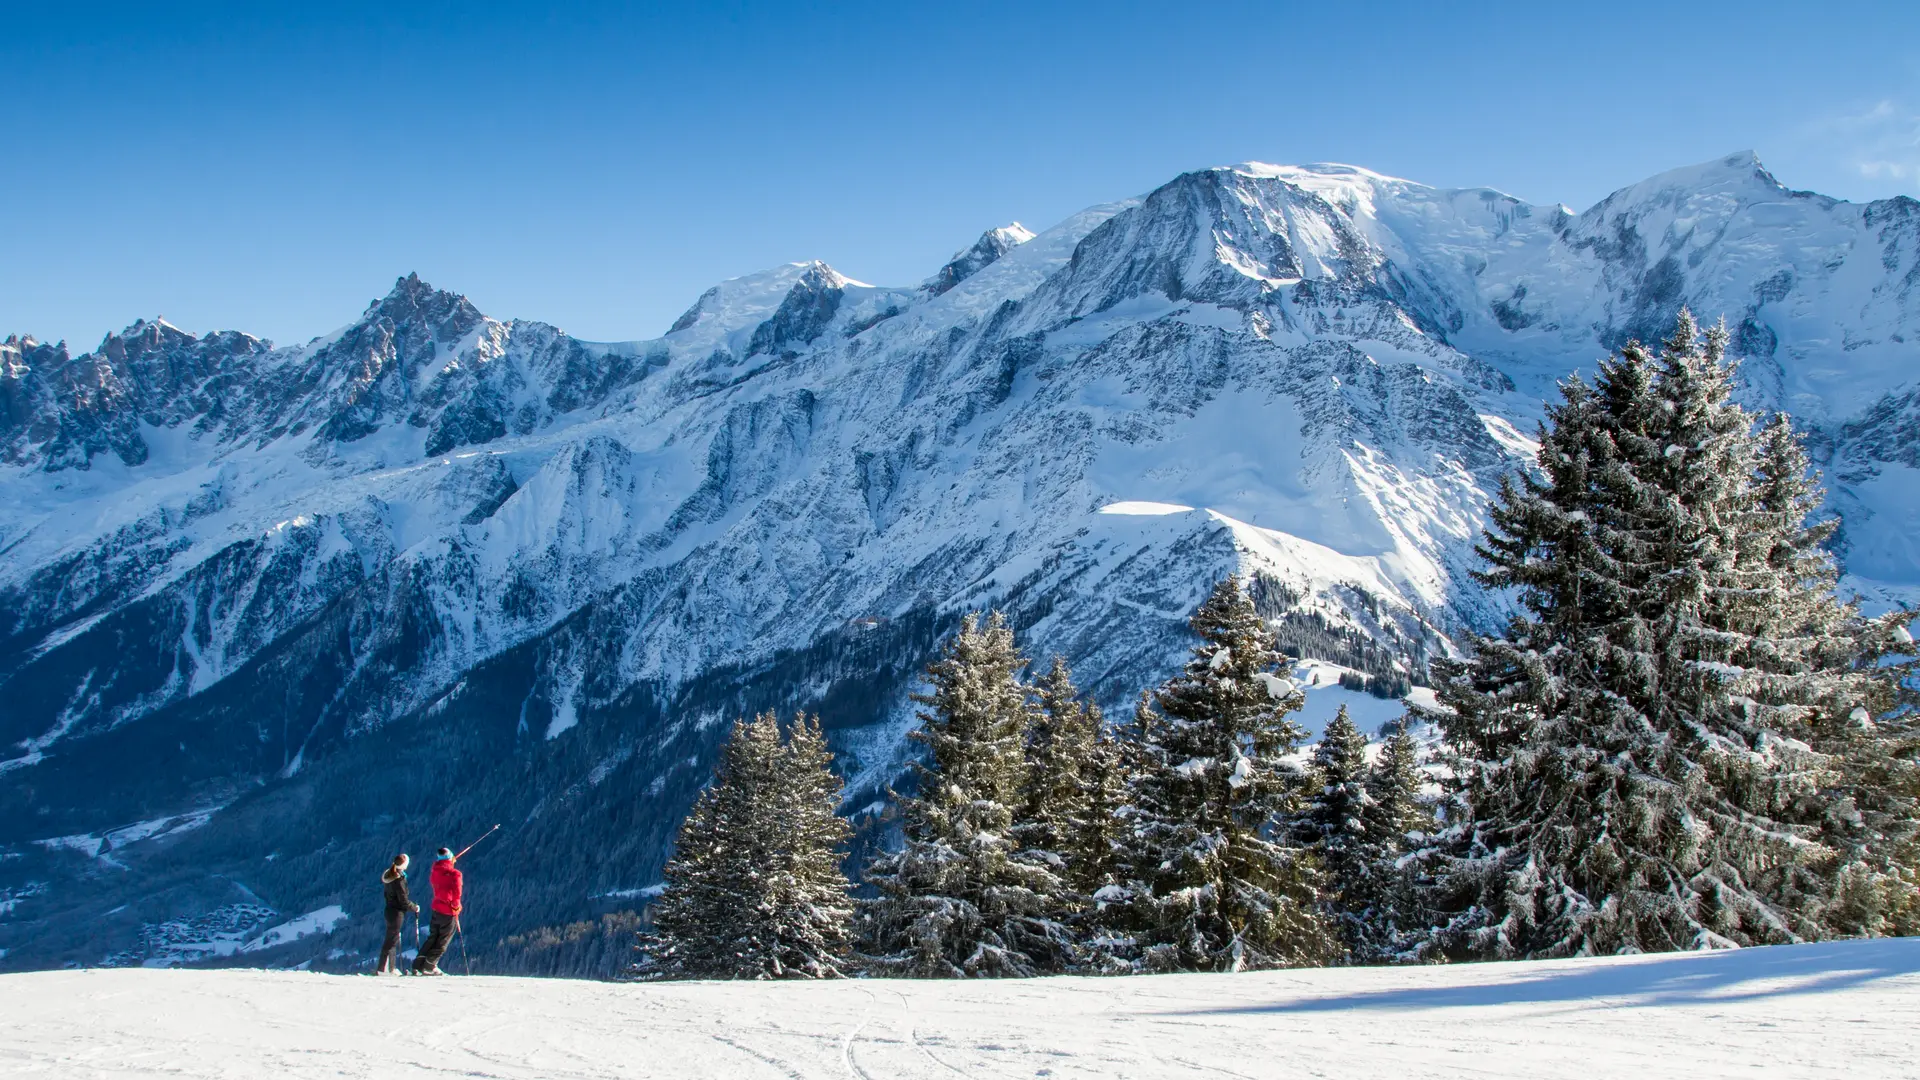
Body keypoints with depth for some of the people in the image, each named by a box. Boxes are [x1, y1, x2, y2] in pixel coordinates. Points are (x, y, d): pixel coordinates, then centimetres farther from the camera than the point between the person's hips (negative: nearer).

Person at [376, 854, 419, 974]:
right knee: (391, 940, -4)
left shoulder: (388, 876, 7)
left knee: (392, 940, 15)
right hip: (397, 913, -9)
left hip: (389, 909, 9)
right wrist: (414, 907, -3)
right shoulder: (399, 879, -21)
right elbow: (403, 901, -19)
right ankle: (382, 969, -3)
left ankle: (390, 968, 21)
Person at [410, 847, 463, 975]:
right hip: (449, 912, -6)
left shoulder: (435, 872, 3)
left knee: (432, 939, 17)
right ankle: (428, 967, 2)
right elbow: (457, 894, -12)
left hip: (436, 909, 6)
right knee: (442, 942, 4)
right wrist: (456, 908, 0)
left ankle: (417, 965, 13)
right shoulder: (454, 874, -13)